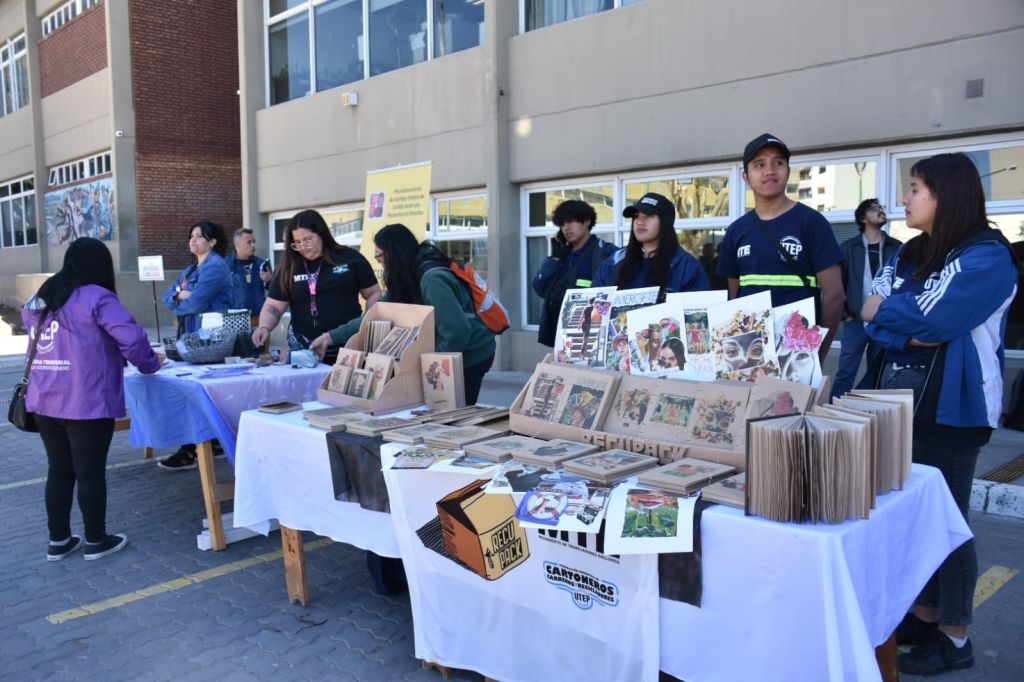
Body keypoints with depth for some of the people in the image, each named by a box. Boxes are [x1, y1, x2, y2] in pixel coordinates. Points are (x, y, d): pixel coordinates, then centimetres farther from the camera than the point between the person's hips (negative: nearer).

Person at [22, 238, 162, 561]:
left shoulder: (40, 298, 12)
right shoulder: (96, 297, -11)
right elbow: (131, 337, -17)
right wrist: (150, 364, 0)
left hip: (45, 401, 7)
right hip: (86, 403, -7)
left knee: (59, 471, 16)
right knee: (90, 473, 5)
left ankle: (58, 541, 25)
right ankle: (96, 541, 17)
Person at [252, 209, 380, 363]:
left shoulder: (350, 258, 2)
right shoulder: (289, 268, 8)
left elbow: (374, 294, 7)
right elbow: (273, 307, 7)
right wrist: (264, 327, -12)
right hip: (304, 350, 1)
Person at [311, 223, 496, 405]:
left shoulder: (432, 278, -26)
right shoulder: (410, 278, 3)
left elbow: (457, 331, -31)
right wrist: (332, 336, 1)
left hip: (470, 353, -9)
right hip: (450, 352, 9)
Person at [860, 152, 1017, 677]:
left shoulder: (987, 256, -11)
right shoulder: (910, 254, 13)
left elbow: (927, 319, -19)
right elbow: (870, 307, 4)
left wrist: (885, 310, -2)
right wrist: (909, 328, -13)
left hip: (949, 409, -7)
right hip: (901, 399, 8)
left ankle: (955, 638, 17)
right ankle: (924, 615, 28)